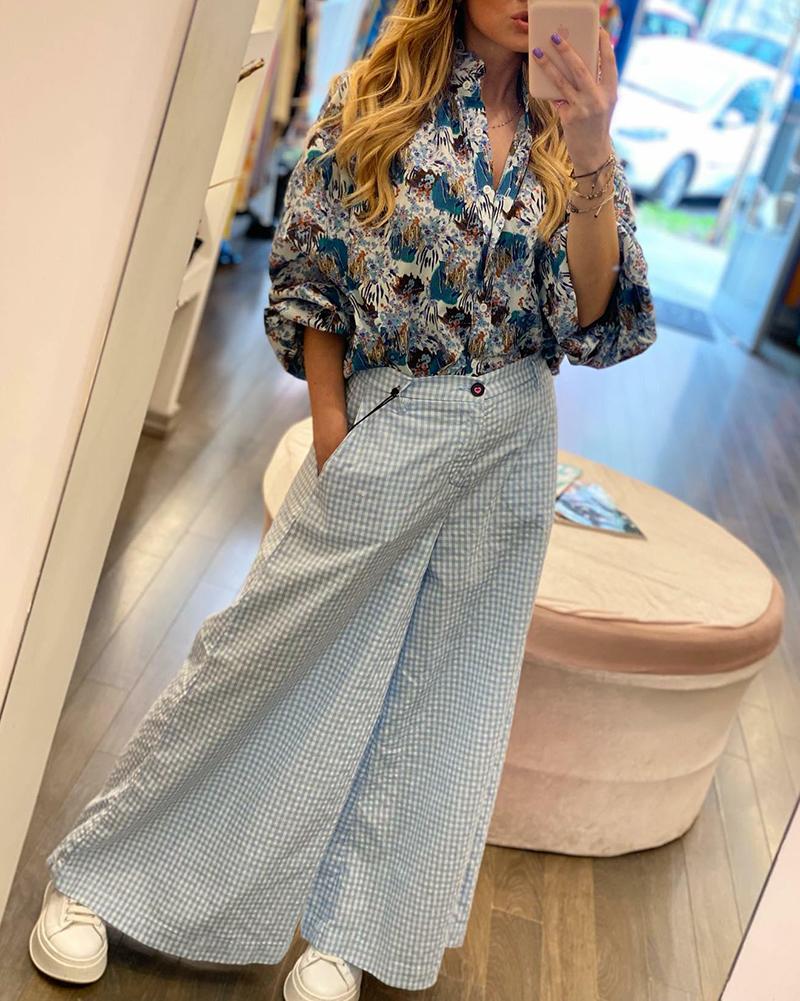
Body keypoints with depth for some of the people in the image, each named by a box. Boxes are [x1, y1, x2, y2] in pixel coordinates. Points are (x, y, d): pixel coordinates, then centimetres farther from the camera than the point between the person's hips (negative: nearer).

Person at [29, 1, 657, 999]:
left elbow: (594, 318, -7)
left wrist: (590, 157, -19)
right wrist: (332, 431, -5)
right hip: (381, 429, -3)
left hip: (510, 443, 3)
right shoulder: (372, 97, -1)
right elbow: (309, 281, 1)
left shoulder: (570, 126, 3)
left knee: (438, 695, 10)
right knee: (270, 653, 4)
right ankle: (98, 871, 24)